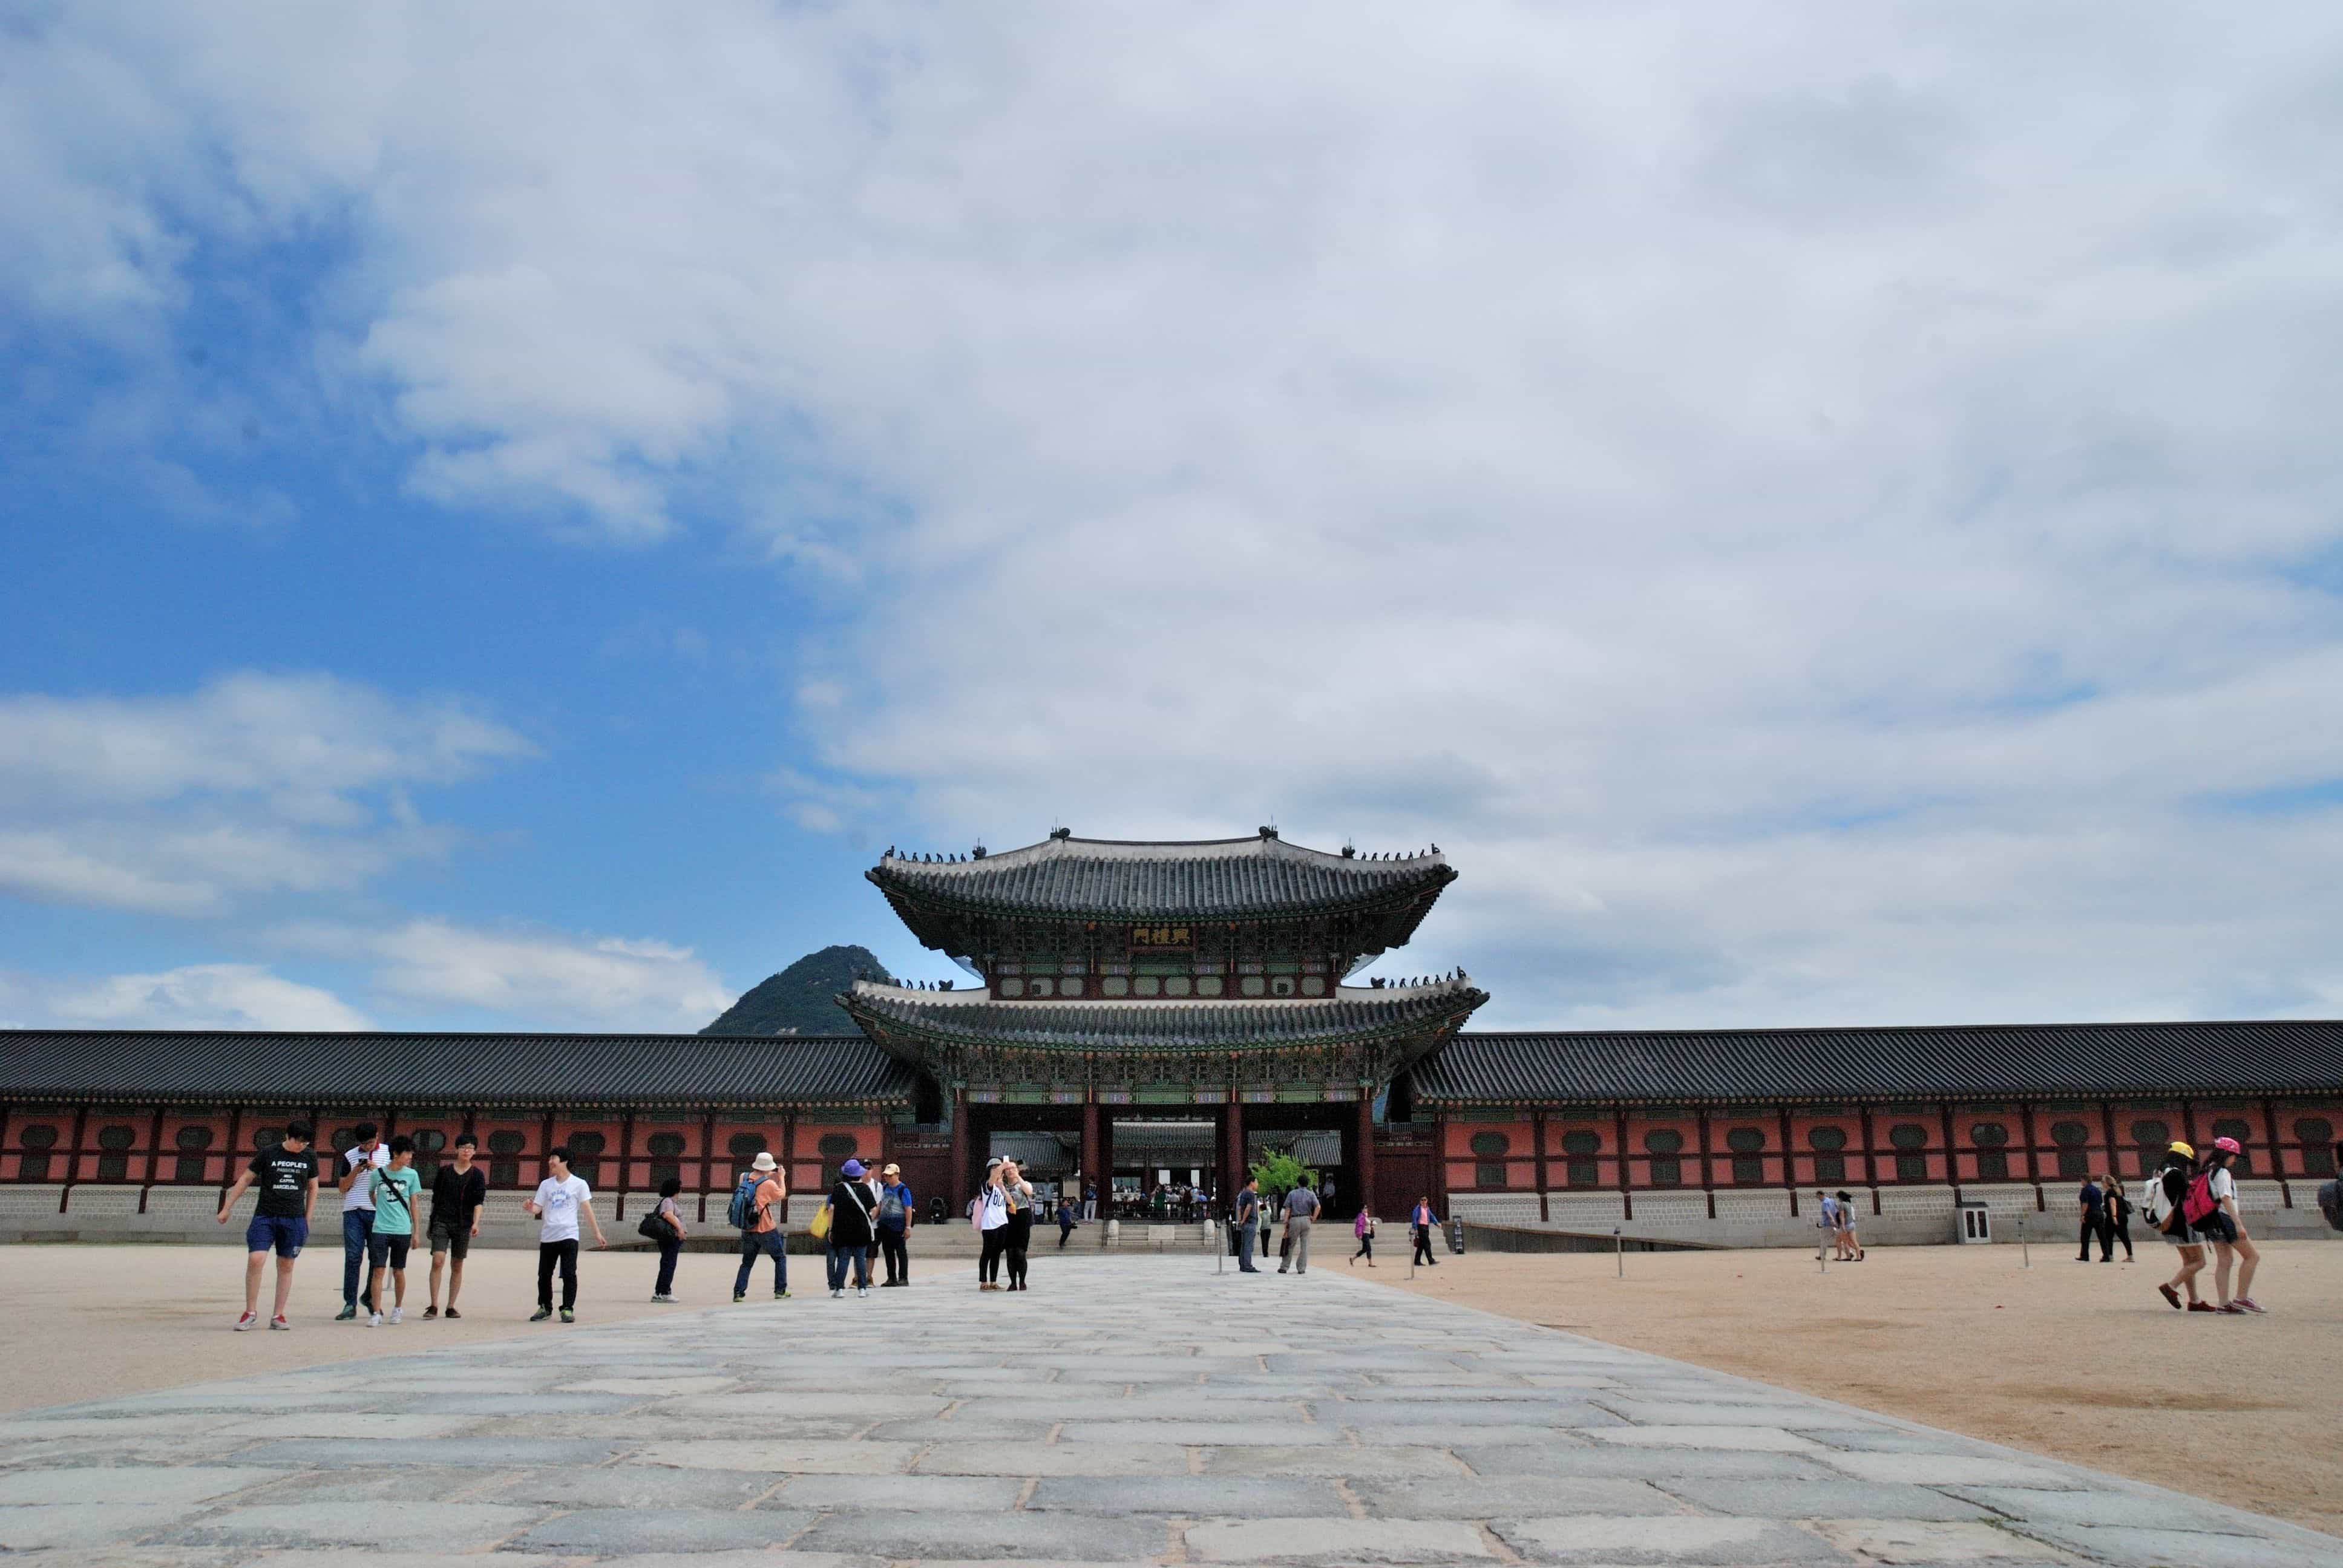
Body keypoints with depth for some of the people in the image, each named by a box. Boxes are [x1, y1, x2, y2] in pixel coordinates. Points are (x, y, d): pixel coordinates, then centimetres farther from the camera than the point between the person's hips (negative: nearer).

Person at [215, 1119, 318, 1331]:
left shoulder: (309, 1157, 5)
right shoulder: (268, 1154, -1)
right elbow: (245, 1180, 7)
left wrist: (307, 1219, 12)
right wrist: (226, 1208, 6)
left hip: (294, 1220, 2)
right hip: (265, 1217, -2)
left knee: (286, 1266, 5)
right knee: (255, 1260, -15)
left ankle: (278, 1316, 13)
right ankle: (251, 1313, 0)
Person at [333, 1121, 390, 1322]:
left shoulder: (388, 1153, 9)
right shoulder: (350, 1156, 10)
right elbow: (343, 1187, 10)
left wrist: (379, 1170, -9)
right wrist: (356, 1171, -6)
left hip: (378, 1212, 0)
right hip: (354, 1211, 0)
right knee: (353, 1257, -6)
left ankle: (370, 1297, 21)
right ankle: (350, 1304, -4)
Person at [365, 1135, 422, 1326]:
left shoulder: (411, 1175, 3)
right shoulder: (378, 1173, 1)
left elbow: (413, 1205, 7)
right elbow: (371, 1195, 20)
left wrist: (416, 1232, 7)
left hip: (402, 1231, 1)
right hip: (380, 1230, -1)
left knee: (398, 1271, 8)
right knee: (378, 1270, -7)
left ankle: (398, 1309, 24)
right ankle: (376, 1313, -3)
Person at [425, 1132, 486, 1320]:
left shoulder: (477, 1175, 3)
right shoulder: (444, 1171, 7)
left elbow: (479, 1202, -4)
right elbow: (435, 1198, 14)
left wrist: (475, 1223, -18)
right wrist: (431, 1223, 13)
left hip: (463, 1225, 0)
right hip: (441, 1221, 0)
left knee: (457, 1267, 5)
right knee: (438, 1261, -14)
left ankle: (451, 1307, 13)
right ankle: (434, 1306, -9)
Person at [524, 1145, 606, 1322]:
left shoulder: (579, 1184, 0)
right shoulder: (546, 1184, 11)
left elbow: (587, 1209, 0)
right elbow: (538, 1208, 8)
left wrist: (597, 1233, -5)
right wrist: (530, 1208, -16)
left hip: (569, 1236, -4)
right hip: (547, 1236, 4)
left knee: (569, 1274, -7)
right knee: (544, 1274, 9)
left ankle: (568, 1309, 0)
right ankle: (545, 1308, 24)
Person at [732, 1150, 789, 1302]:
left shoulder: (744, 1179, -1)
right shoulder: (769, 1184, -14)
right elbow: (782, 1195, 4)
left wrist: (769, 1176, 20)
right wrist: (781, 1178, 15)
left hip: (747, 1230, 4)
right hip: (766, 1230, -4)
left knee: (747, 1263, 15)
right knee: (780, 1258, 13)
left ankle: (738, 1293, 4)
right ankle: (780, 1291, 11)